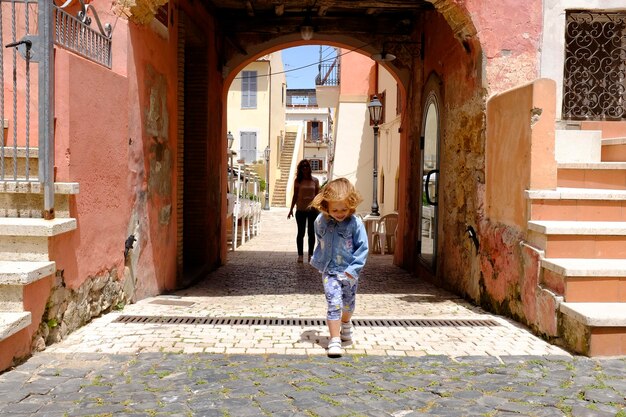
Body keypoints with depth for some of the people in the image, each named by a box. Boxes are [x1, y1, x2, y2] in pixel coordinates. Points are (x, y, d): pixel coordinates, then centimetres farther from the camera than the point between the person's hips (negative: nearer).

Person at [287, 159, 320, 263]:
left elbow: (317, 196, 5)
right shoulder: (298, 181, 1)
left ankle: (310, 255, 15)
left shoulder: (315, 180, 2)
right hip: (301, 210, -1)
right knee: (301, 233, 5)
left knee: (311, 233, 7)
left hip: (312, 210, 1)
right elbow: (295, 196, 4)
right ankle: (300, 255, 10)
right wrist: (291, 209, 1)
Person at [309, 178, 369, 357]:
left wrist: (353, 269, -17)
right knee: (334, 304, -11)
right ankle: (335, 340, -5)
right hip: (329, 270, 0)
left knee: (348, 303, 21)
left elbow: (363, 248, -12)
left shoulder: (355, 223, -15)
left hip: (349, 271, 0)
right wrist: (317, 259, 13)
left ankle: (345, 323, 51)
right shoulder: (320, 221, -5)